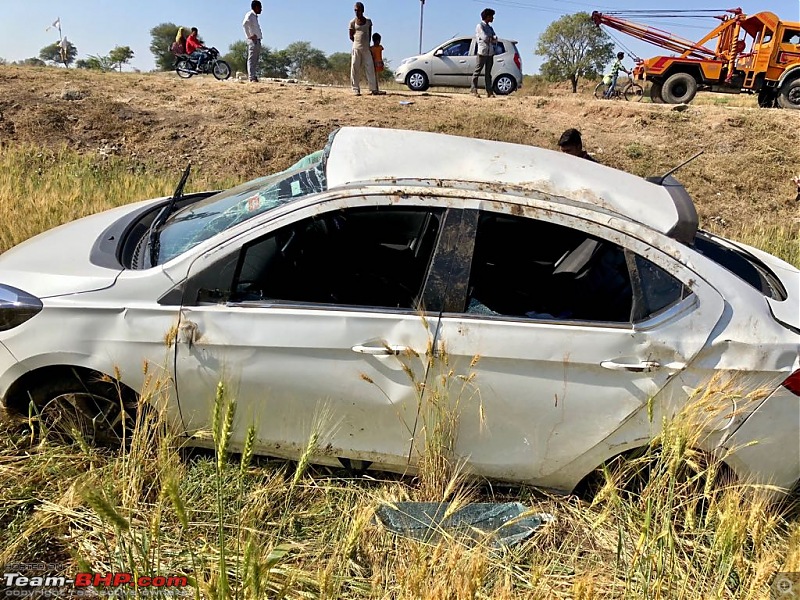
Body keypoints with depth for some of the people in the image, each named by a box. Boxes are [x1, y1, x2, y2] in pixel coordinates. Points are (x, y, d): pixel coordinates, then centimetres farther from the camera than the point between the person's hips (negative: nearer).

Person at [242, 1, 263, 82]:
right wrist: (249, 36, -21)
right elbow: (245, 24, -23)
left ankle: (254, 76, 11)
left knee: (256, 60, 9)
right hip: (253, 40, -9)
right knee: (251, 59, -11)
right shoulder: (250, 15, -7)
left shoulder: (255, 16, 21)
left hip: (258, 40, 9)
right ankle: (252, 77, -14)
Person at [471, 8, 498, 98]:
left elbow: (495, 39, 8)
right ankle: (473, 89, 0)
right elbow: (485, 38, -14)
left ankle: (489, 92, 2)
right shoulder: (480, 26, -3)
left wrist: (489, 38, -10)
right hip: (482, 52, -7)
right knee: (478, 70, -5)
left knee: (488, 72, 4)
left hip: (490, 52, 7)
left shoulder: (490, 27, 20)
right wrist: (492, 38, 2)